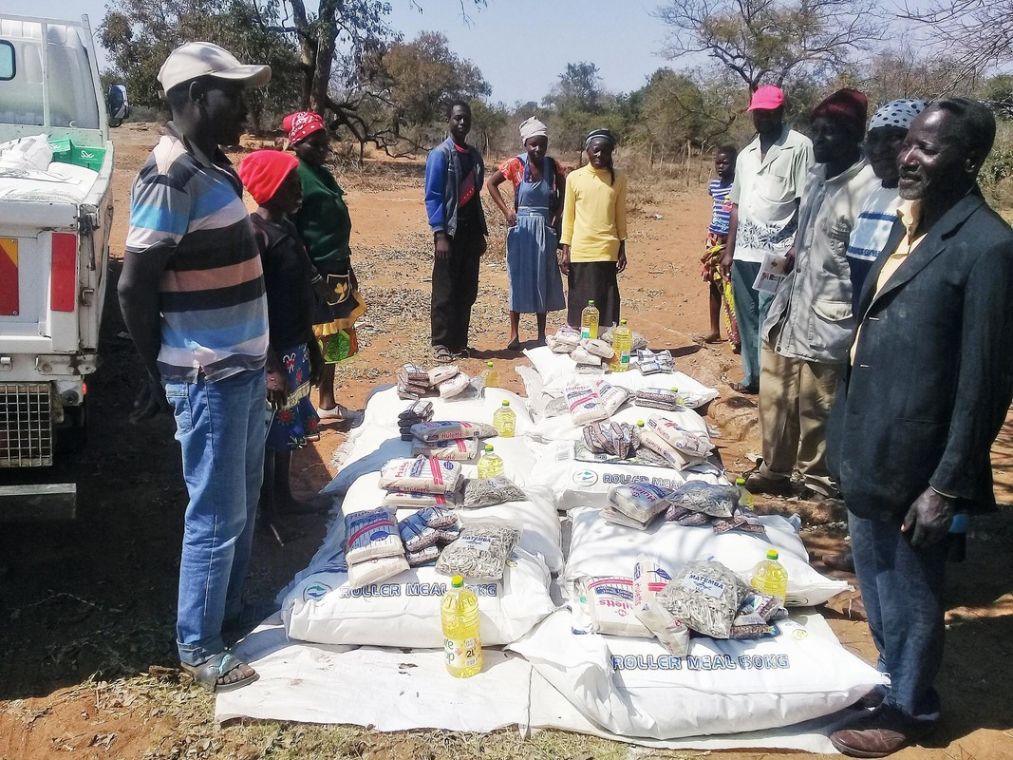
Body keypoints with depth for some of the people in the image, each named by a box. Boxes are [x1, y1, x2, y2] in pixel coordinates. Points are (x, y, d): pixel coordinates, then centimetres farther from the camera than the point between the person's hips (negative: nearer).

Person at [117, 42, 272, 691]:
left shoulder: (217, 168, 10)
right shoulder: (173, 178, -19)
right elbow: (135, 286, -18)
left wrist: (258, 356, 17)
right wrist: (163, 368, -5)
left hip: (245, 369, 9)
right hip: (210, 380, -9)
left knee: (245, 500, 20)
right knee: (218, 515, 1)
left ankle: (230, 609, 36)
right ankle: (198, 647, 16)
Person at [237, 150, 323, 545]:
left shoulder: (286, 228, 9)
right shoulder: (254, 234, -18)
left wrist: (312, 348, 20)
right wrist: (271, 366, -25)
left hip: (294, 349, 9)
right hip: (273, 354, -9)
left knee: (287, 426, 19)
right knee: (268, 432, 2)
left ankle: (283, 498, 34)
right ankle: (267, 513, 14)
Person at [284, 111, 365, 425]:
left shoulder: (323, 174, 12)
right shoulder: (294, 177, -14)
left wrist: (347, 269, 18)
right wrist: (313, 278, -21)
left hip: (336, 272, 9)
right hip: (313, 274, -9)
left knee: (332, 339, 16)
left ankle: (328, 403, 27)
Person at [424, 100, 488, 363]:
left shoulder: (474, 155, 13)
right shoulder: (440, 154, -7)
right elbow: (432, 197, -11)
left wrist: (481, 233, 14)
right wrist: (440, 234, -18)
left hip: (472, 230, 6)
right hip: (450, 230, -6)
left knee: (467, 291, 9)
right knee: (445, 291, -1)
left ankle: (459, 343, 17)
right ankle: (441, 344, 6)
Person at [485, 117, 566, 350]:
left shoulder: (552, 165, -1)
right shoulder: (516, 164, -8)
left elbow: (563, 190, 15)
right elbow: (491, 183, 1)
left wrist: (557, 213, 2)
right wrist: (506, 210, -5)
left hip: (545, 228, 2)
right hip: (522, 228, -2)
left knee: (543, 280, 7)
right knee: (519, 278, 3)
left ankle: (542, 335, 15)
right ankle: (514, 335, 9)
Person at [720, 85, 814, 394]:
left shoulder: (799, 147, -4)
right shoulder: (745, 154, 17)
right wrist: (729, 251, 17)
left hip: (778, 253, -7)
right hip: (744, 252, 7)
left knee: (769, 322, -7)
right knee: (747, 319, 13)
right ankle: (752, 377, 24)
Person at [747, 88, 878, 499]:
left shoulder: (867, 186, -18)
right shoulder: (817, 177, 11)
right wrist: (793, 255, 10)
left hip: (827, 321, -9)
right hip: (790, 308, 9)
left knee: (817, 412, 4)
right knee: (776, 400, 18)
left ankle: (819, 483, 21)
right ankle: (775, 470, 34)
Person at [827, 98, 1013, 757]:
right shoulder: (911, 224, 7)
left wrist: (947, 486, -16)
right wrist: (852, 438, 16)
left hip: (914, 461, -8)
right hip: (871, 447, 8)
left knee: (908, 592, 12)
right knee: (878, 584, 23)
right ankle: (891, 678, 44)